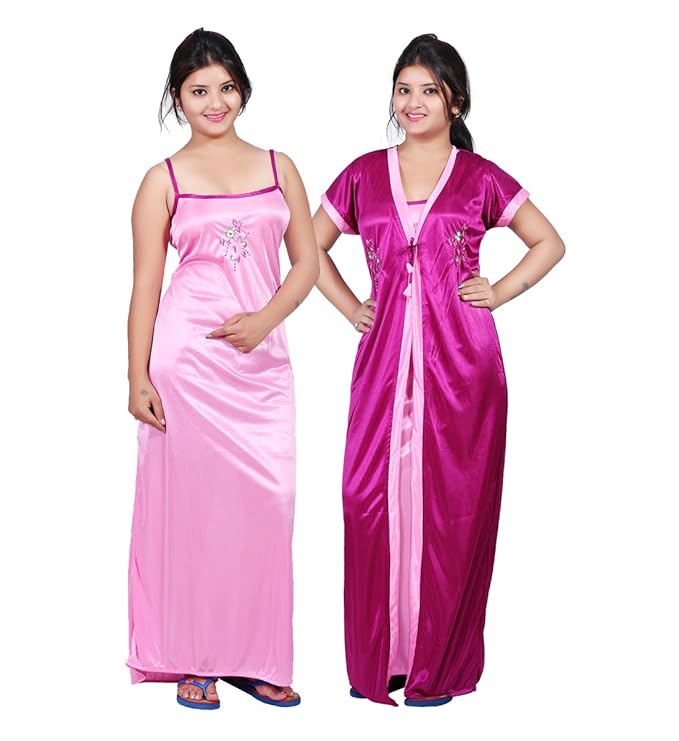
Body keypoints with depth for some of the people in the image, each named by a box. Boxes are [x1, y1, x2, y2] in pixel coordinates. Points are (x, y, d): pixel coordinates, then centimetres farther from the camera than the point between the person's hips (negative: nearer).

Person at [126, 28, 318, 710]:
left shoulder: (277, 167, 11)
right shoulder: (164, 180, 4)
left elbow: (306, 260, 10)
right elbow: (145, 285, 2)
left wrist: (266, 317, -8)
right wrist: (138, 377, -5)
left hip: (261, 356, 3)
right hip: (188, 356, -2)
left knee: (265, 501, 2)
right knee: (190, 500, 1)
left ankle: (253, 656, 16)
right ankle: (193, 659, 13)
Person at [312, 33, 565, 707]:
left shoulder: (480, 178, 4)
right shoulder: (365, 175, 10)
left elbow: (549, 243, 12)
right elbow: (311, 247, 20)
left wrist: (499, 292, 1)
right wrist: (349, 308, 9)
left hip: (461, 355, -2)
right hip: (385, 353, 2)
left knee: (452, 503, 1)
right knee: (374, 498, -2)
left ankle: (440, 663, 13)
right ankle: (379, 657, 12)